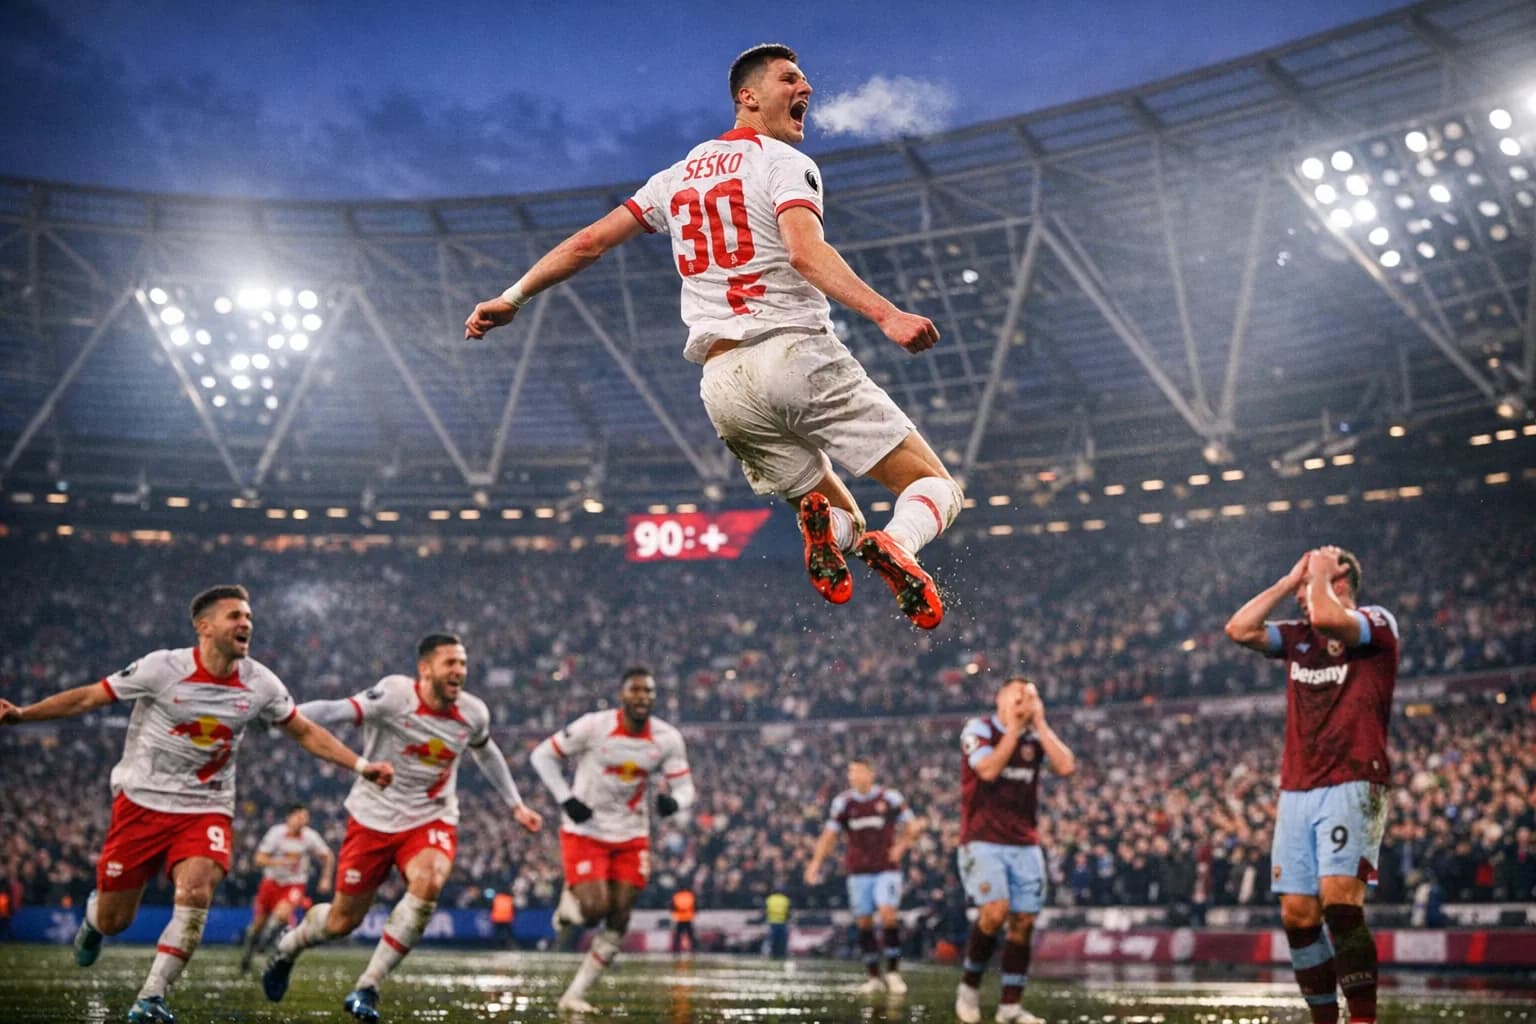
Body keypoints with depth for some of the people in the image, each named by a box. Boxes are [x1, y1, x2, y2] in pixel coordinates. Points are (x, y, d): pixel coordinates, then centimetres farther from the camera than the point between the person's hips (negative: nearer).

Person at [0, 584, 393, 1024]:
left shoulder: (260, 683, -2)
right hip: (142, 802, -1)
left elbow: (306, 731, 9)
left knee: (196, 893, -26)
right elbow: (88, 697, -5)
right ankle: (94, 911, 43)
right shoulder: (163, 667, -12)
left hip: (207, 809, 2)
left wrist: (361, 765, 1)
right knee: (113, 921, 3)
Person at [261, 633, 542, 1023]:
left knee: (429, 882, -30)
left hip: (432, 819, 3)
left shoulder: (473, 713, -3)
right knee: (342, 921, 6)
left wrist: (516, 805, 22)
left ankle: (367, 988, -17)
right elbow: (342, 710, -34)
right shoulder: (396, 694, -19)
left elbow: (486, 752, 18)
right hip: (374, 818, -3)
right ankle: (287, 947, 44)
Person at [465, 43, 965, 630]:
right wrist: (886, 315, -28)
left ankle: (826, 527, -17)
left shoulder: (680, 175, 21)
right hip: (796, 355, -6)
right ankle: (896, 543, -34)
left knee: (840, 518, 20)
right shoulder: (785, 163, 2)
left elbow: (590, 241, 22)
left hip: (723, 383, 6)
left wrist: (512, 298, 32)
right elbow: (805, 252, -17)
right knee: (937, 489, 1)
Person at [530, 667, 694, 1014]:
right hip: (585, 832, -4)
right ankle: (569, 901, 21)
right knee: (593, 910, -17)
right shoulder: (593, 726, -17)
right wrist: (566, 799, -17)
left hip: (631, 836, 4)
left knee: (618, 920, 0)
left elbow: (684, 787, -1)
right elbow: (542, 755, -7)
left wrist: (674, 801, -26)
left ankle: (574, 994, 12)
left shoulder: (668, 739, -7)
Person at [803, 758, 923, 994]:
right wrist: (816, 862, -6)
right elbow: (829, 835, 5)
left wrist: (902, 845, -10)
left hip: (887, 869, -2)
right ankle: (873, 977, 11)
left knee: (888, 913, -18)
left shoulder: (890, 798, -1)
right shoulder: (843, 802, 3)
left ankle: (893, 972, -7)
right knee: (864, 922, 1)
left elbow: (913, 826, 6)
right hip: (858, 872, 2)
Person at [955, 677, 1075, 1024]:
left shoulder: (1036, 736, 9)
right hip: (983, 842, -5)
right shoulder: (978, 729, -3)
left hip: (1025, 845, 5)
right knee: (995, 911, -21)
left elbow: (1066, 766, -8)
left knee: (1023, 921, -1)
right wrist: (1013, 728, -11)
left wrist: (1039, 723, -5)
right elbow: (988, 769, -20)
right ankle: (969, 984, 1)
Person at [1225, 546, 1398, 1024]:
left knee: (1339, 900, -21)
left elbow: (1325, 617, -20)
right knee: (1297, 913, 1)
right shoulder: (1297, 637, 18)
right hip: (1296, 791, 7)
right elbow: (1239, 629, 5)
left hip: (1351, 787, -7)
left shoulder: (1377, 623, 0)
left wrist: (1319, 570, -2)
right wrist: (1288, 579, 10)